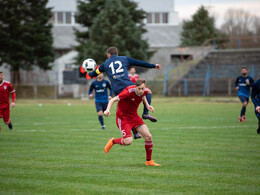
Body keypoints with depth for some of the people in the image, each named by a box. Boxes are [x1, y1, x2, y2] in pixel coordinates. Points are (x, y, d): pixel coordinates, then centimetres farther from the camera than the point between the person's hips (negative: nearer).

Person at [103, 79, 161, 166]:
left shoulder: (145, 91, -8)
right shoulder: (129, 91, -28)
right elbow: (113, 100, -26)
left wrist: (147, 105, 7)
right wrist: (108, 110, -43)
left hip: (134, 116, 7)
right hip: (122, 117, -7)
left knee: (148, 136, -3)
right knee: (128, 141, -20)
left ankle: (149, 161, 14)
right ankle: (113, 141, 13)